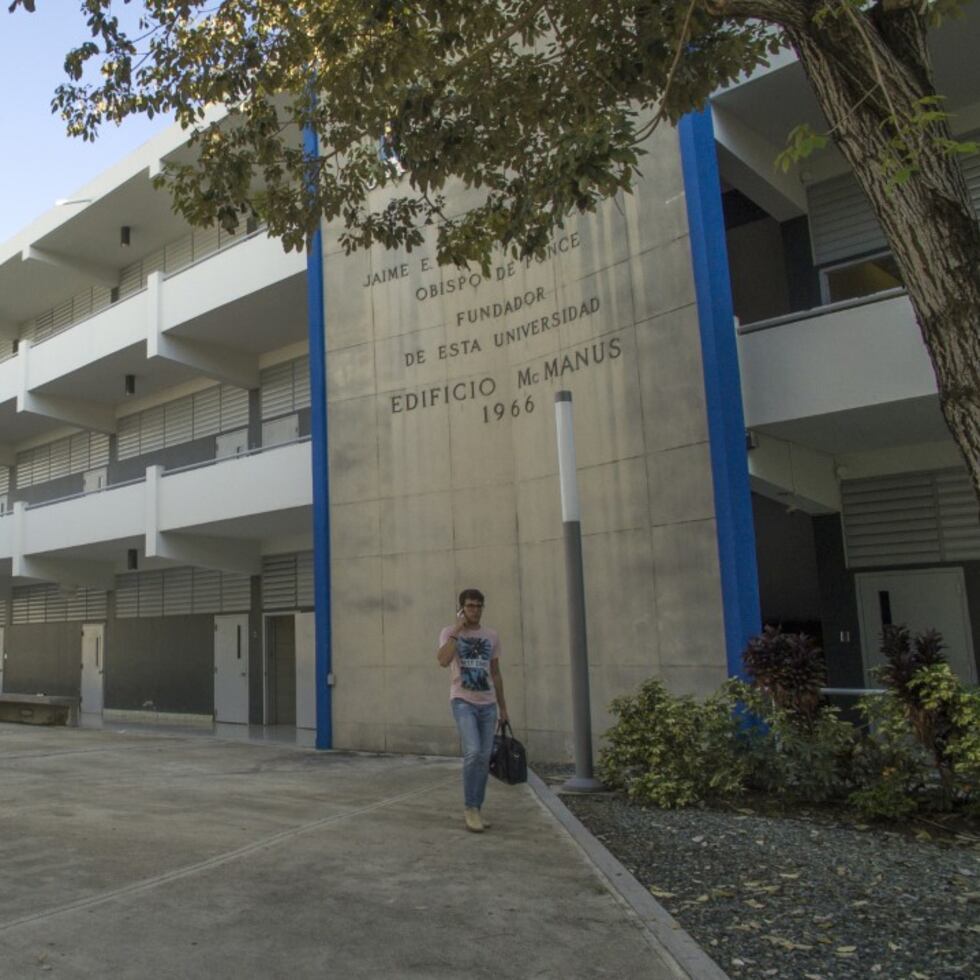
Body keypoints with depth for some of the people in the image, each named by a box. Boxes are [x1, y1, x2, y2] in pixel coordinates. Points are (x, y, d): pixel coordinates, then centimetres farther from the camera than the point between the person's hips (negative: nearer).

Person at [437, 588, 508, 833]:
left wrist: (502, 706, 16)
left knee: (484, 758, 5)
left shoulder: (492, 635, 10)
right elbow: (443, 661, -21)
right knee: (472, 752, -19)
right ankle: (470, 807, -3)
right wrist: (456, 630, -16)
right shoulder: (449, 632, -1)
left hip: (487, 704, 4)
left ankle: (475, 809, 18)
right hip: (463, 701, -4)